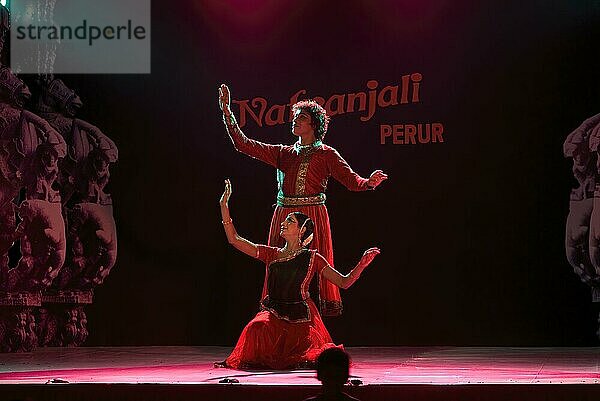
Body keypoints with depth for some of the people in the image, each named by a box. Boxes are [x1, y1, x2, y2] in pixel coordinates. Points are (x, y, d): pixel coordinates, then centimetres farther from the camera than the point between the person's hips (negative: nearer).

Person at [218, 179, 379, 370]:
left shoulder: (311, 258, 3)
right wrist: (224, 206, 4)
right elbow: (234, 239, 8)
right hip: (274, 314, 2)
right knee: (257, 328, -30)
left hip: (301, 318, -2)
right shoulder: (271, 254, 10)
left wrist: (363, 263, -15)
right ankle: (262, 360, -2)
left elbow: (344, 282, 0)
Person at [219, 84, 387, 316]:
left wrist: (369, 183, -27)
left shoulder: (326, 154, 4)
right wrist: (226, 111, 8)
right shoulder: (284, 153, 15)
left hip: (312, 217, -4)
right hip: (283, 216, 4)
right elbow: (243, 144, 13)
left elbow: (351, 180, -5)